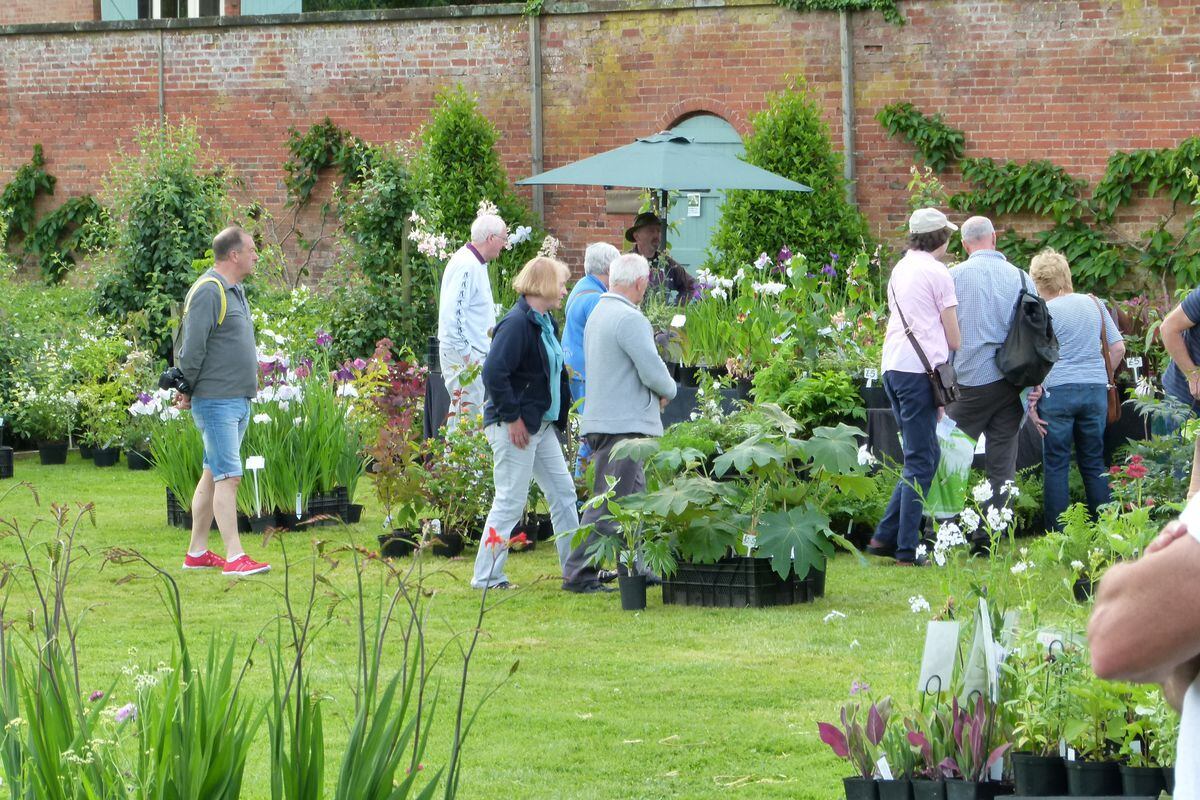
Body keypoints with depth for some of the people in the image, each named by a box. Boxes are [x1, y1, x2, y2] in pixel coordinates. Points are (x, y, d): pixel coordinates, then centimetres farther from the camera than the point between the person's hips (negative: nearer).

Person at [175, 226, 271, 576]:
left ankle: (197, 552, 20)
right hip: (215, 400, -10)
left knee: (213, 474, 13)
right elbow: (192, 347, -17)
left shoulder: (234, 291, 17)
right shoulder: (208, 291, -15)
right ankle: (234, 557, -13)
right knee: (228, 476, -11)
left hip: (239, 399, 10)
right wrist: (188, 390, -8)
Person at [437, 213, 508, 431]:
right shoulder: (466, 266, -18)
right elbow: (452, 315, -23)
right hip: (464, 356, -10)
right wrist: (466, 355, -22)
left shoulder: (476, 264, 16)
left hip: (474, 354, 10)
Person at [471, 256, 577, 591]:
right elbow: (494, 372, -26)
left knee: (563, 492, 12)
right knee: (510, 501, -5)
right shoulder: (517, 323, -19)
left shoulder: (545, 323, 12)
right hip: (515, 425, -10)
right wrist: (511, 416, -22)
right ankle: (486, 577, 2)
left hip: (541, 424, 10)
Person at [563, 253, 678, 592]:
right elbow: (653, 372, -19)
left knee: (634, 499, 15)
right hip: (624, 424, -10)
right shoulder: (630, 319, -17)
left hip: (603, 420, 10)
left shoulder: (597, 314, 14)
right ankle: (579, 574, -6)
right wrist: (669, 390, 3)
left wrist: (658, 391, 13)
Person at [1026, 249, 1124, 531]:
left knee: (1056, 465, 4)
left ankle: (1057, 532, 4)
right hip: (1095, 391, 4)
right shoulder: (1094, 304, 7)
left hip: (1057, 391, -4)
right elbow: (1118, 348, 8)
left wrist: (1032, 401, -5)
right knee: (1094, 463, 13)